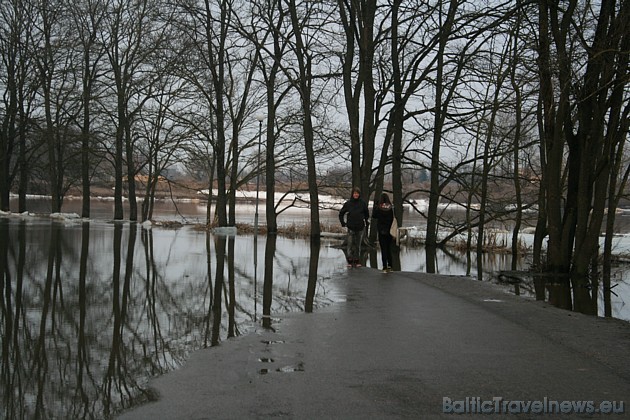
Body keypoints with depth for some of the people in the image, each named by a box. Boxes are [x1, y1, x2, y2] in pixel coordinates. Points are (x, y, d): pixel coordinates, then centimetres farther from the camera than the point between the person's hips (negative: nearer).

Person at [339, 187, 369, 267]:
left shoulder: (363, 203, 2)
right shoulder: (348, 203, 1)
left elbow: (367, 214, 14)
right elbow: (341, 213, 11)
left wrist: (367, 222, 9)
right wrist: (343, 223, 7)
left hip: (360, 227, 1)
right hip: (351, 227, -1)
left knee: (358, 244, 6)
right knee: (350, 243, -5)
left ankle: (357, 260, 11)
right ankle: (350, 260, -2)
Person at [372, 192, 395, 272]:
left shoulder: (378, 208, -10)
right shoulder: (391, 208, -6)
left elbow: (373, 216, 3)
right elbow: (394, 219, -3)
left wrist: (375, 205, 7)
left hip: (381, 230, -2)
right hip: (389, 230, 2)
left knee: (383, 249, 2)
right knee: (389, 248, 17)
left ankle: (385, 267, -1)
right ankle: (389, 265, 18)